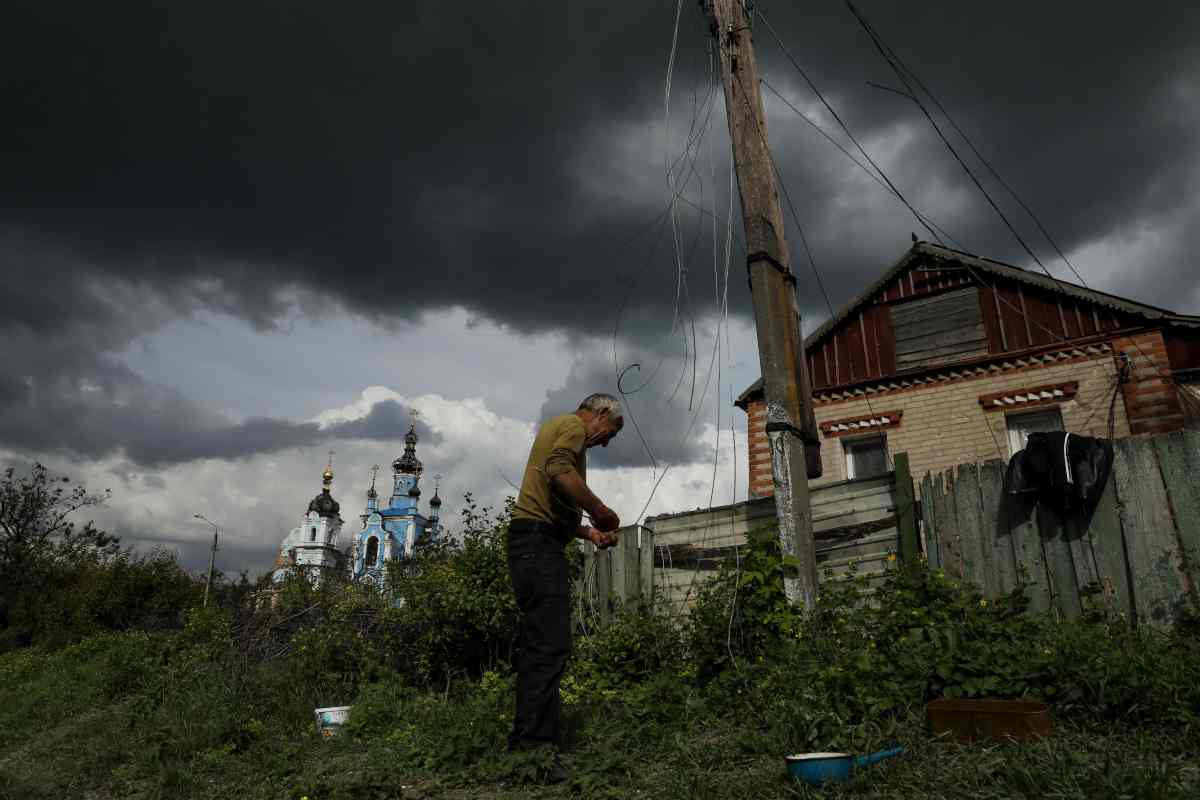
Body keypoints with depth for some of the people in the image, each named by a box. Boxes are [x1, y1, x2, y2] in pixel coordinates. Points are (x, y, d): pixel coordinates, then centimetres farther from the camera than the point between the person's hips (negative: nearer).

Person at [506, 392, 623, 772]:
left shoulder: (556, 427, 29)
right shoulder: (573, 425, -1)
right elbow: (559, 471, -23)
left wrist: (588, 532, 20)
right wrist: (600, 511, -13)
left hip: (533, 541, 11)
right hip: (539, 542, -11)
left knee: (538, 644, 11)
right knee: (550, 645, -14)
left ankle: (528, 743, 15)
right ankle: (533, 746, -15)